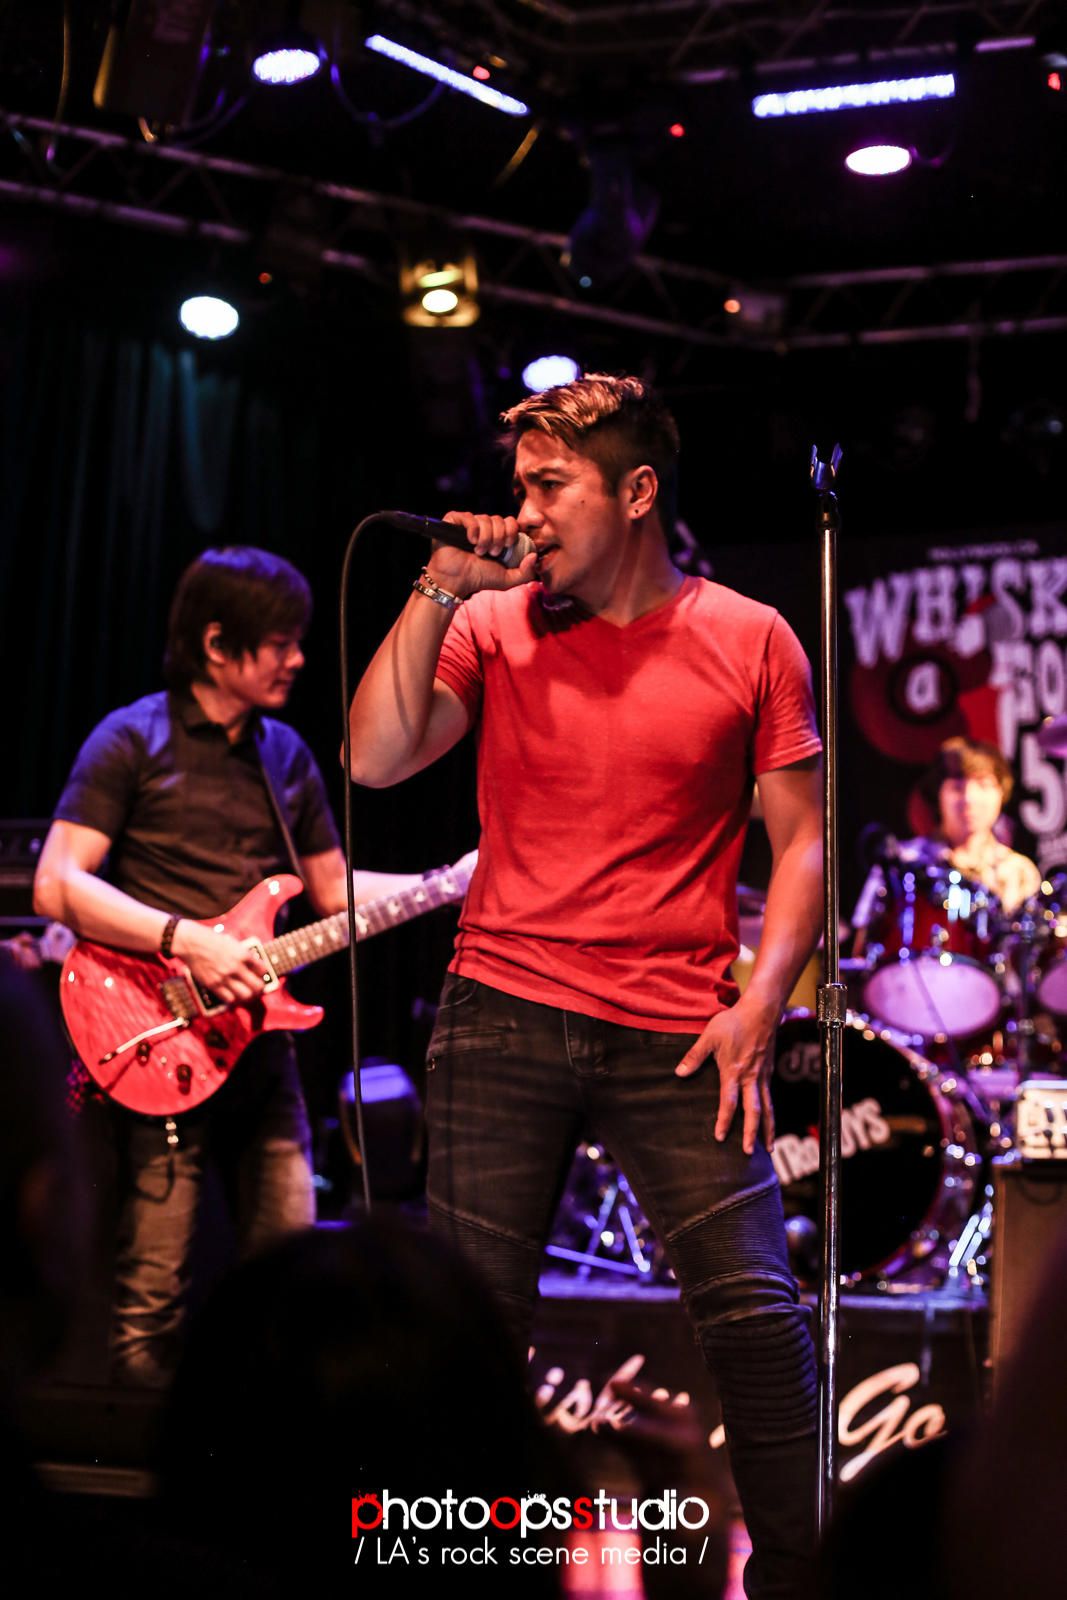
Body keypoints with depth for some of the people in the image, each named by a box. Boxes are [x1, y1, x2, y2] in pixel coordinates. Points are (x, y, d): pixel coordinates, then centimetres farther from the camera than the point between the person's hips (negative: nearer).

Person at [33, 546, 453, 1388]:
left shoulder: (286, 754, 14)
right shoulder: (134, 741, -5)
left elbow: (334, 891, 19)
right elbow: (57, 885, -13)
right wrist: (186, 940, -21)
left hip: (260, 1042, 6)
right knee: (153, 1294, -5)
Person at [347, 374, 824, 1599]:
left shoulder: (749, 641, 2)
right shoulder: (494, 625, 5)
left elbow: (802, 839, 4)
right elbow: (375, 759, -4)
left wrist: (761, 1002, -7)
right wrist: (439, 592, -7)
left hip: (679, 1036, -1)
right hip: (504, 1012, 1)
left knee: (755, 1314, -4)